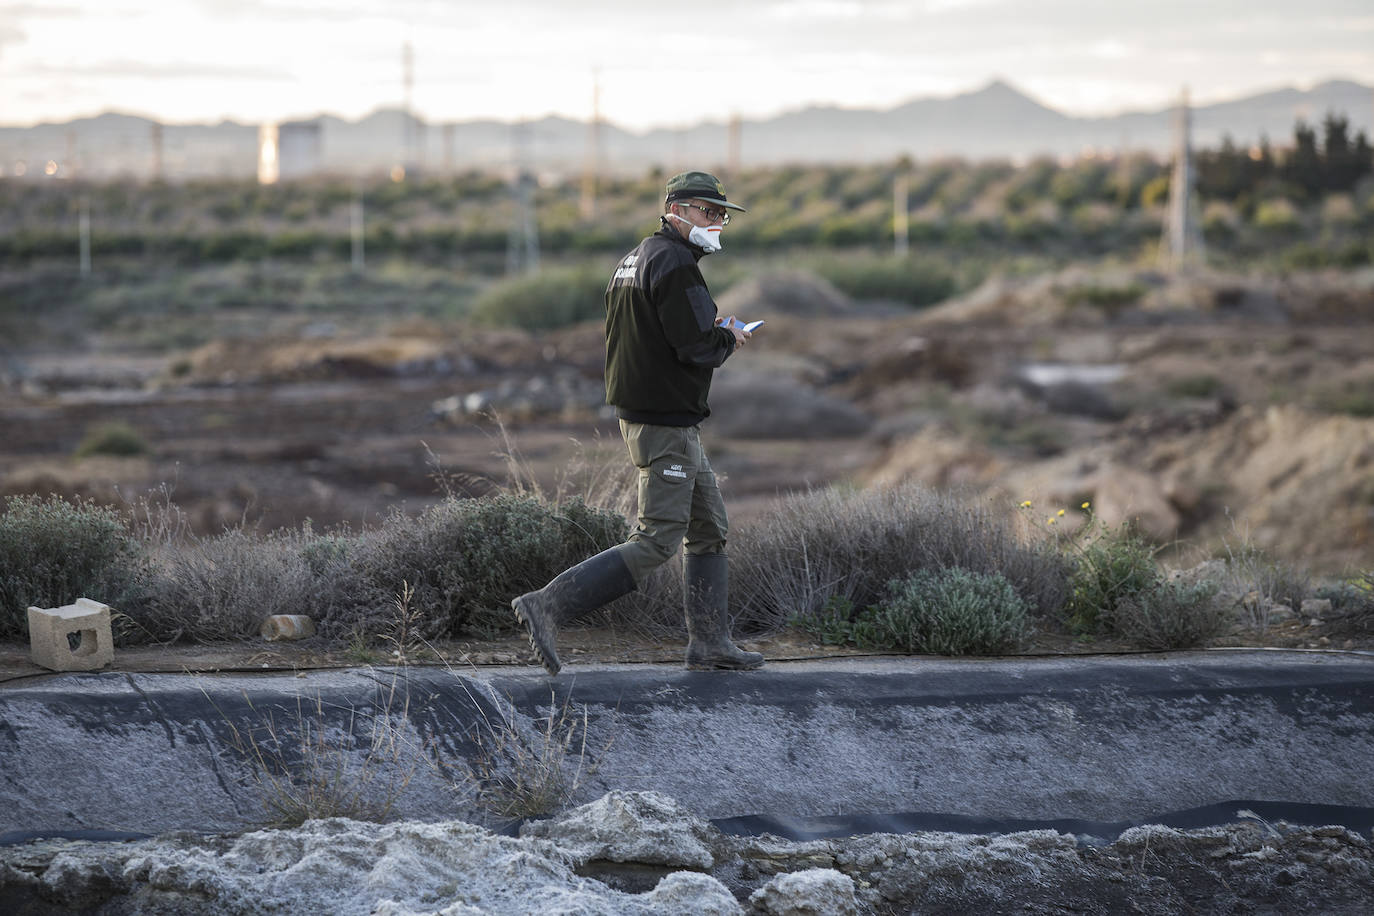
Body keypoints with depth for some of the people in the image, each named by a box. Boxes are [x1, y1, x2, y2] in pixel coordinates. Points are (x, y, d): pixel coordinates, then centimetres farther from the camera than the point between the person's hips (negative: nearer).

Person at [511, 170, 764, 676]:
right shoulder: (674, 263, -16)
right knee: (656, 543, -11)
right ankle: (548, 607, -15)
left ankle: (710, 642, 19)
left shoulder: (633, 260, 16)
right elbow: (698, 347, -23)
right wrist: (728, 339, -1)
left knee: (710, 529, 16)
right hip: (665, 424, -11)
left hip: (640, 413, 11)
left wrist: (711, 332, 11)